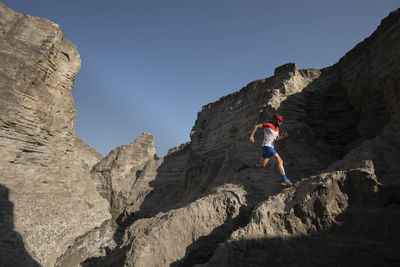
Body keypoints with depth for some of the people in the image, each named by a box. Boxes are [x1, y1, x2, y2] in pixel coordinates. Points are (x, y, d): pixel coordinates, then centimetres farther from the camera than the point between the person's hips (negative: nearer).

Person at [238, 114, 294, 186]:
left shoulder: (277, 128, 15)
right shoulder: (269, 125, -10)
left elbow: (277, 139, 12)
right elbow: (256, 126, -9)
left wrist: (283, 136, -9)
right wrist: (251, 136, -18)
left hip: (270, 148, 9)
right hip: (267, 147, -9)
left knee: (261, 165, 12)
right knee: (280, 161, -14)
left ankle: (244, 166, 21)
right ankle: (284, 179, -14)